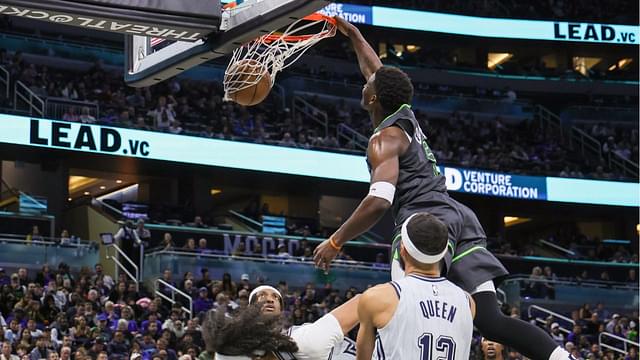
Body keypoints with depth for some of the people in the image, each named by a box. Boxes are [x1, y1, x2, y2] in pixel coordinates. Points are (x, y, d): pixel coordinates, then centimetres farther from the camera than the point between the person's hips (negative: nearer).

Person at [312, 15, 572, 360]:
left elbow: (379, 201, -17)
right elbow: (378, 74, 41)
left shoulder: (384, 140, -3)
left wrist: (335, 242, -9)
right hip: (460, 216, 8)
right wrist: (353, 35, 50)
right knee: (490, 320, -2)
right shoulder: (406, 117, 21)